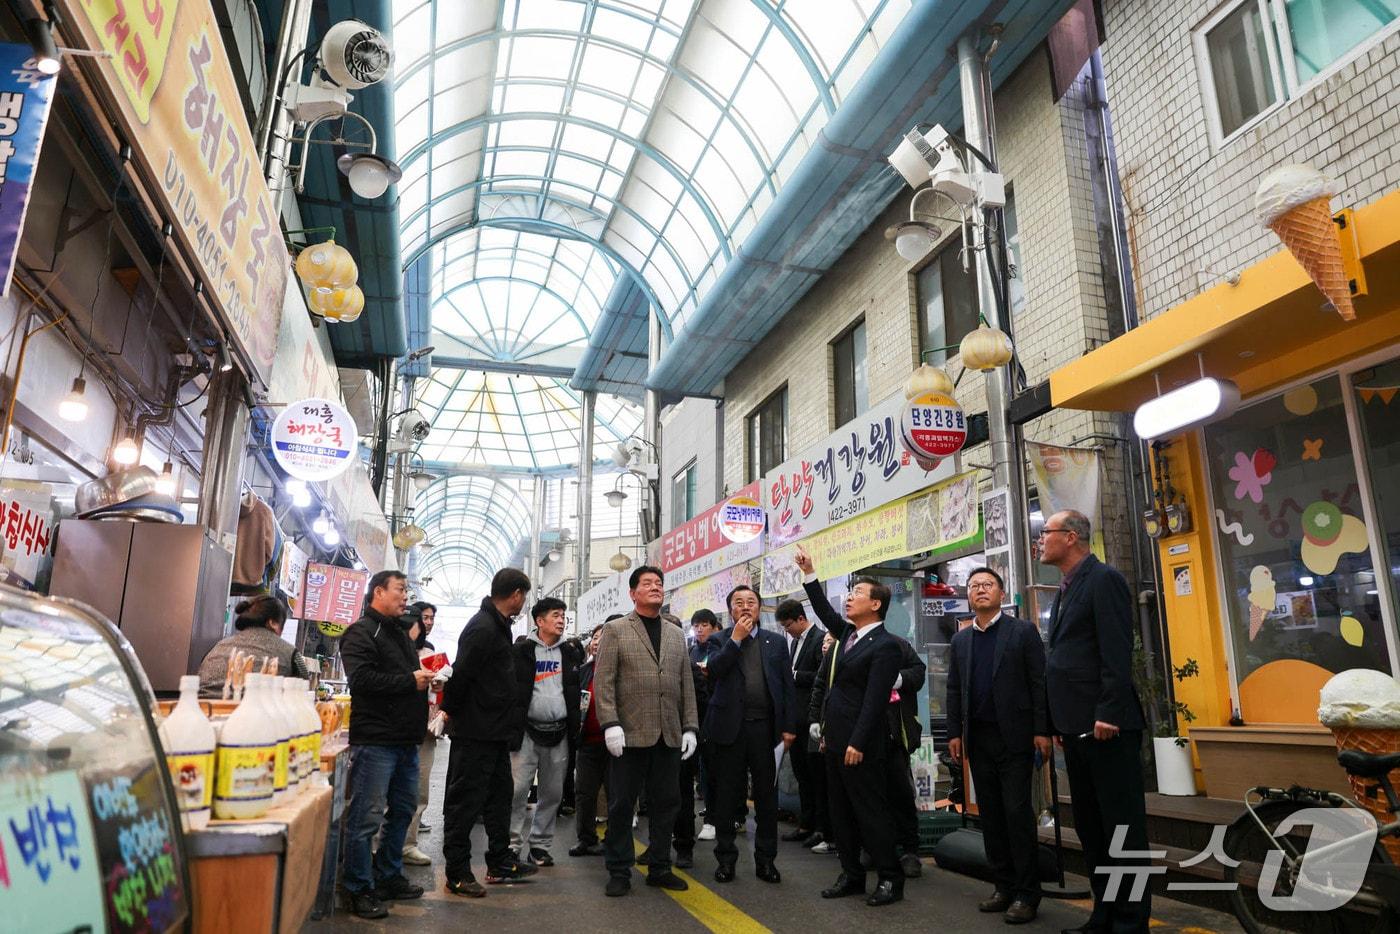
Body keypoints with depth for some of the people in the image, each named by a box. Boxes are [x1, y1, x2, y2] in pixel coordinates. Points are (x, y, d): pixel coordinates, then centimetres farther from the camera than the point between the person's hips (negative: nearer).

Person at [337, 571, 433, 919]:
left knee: (403, 809, 17)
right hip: (375, 740, -10)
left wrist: (425, 676, 9)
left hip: (405, 740, 10)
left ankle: (388, 877, 31)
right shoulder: (362, 632, -9)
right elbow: (362, 678, -23)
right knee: (366, 817, -3)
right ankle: (359, 890, 9)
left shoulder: (400, 632, 20)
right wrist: (410, 681, -18)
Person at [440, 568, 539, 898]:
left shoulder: (497, 626, 12)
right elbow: (460, 674, -23)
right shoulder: (483, 629, -21)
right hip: (475, 732, -10)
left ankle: (500, 863, 28)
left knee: (499, 795, 17)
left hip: (495, 733, 10)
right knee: (465, 802, 1)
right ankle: (457, 874, 12)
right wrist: (449, 710, -10)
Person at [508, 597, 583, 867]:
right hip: (528, 730, -4)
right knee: (518, 790, -6)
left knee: (553, 793, 9)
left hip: (558, 733, 5)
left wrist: (574, 728, 7)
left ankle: (539, 845, 21)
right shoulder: (522, 650, -2)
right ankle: (514, 848, 5)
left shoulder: (568, 653, 12)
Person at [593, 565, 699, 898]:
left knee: (665, 804, 10)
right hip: (631, 733, -4)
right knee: (621, 805, 4)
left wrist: (690, 727, 6)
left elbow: (686, 685, 13)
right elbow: (603, 681, -6)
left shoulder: (676, 635, 15)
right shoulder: (616, 630, 1)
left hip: (670, 735, 5)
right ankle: (619, 872, 16)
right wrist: (610, 724, -15)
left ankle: (660, 868, 23)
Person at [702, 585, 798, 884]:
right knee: (727, 795, 8)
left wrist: (789, 727, 0)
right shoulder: (720, 640, 6)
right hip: (730, 727, -1)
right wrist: (736, 639, -12)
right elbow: (714, 671, -13)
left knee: (767, 796, 8)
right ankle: (726, 858, 20)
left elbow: (788, 686, 7)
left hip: (766, 727, 1)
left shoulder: (776, 642, 10)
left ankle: (766, 859, 20)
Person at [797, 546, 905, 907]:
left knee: (871, 810, 0)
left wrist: (858, 742, -22)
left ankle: (890, 879, 13)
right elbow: (824, 611, 21)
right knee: (840, 811, 14)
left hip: (859, 744, -9)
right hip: (835, 740, 9)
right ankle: (852, 875, 24)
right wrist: (810, 574, 13)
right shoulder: (848, 634, 10)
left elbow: (875, 700, -19)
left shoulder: (884, 646, -14)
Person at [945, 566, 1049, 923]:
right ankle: (1004, 886, 18)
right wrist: (955, 733, 6)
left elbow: (1039, 682, -5)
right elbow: (954, 690, 12)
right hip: (977, 738, 5)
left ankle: (1026, 894, 6)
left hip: (1014, 736, -5)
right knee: (990, 813, 9)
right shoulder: (961, 640, 12)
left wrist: (1042, 730, -11)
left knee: (1017, 811, -3)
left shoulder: (1023, 631, -1)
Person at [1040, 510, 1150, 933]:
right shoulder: (1066, 590, 17)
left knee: (1123, 826, 0)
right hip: (1076, 726, 10)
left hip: (1105, 725, -10)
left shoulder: (1104, 579, -10)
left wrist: (1108, 713, -22)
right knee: (1089, 825, 16)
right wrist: (1059, 722, 15)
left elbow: (1117, 652, -18)